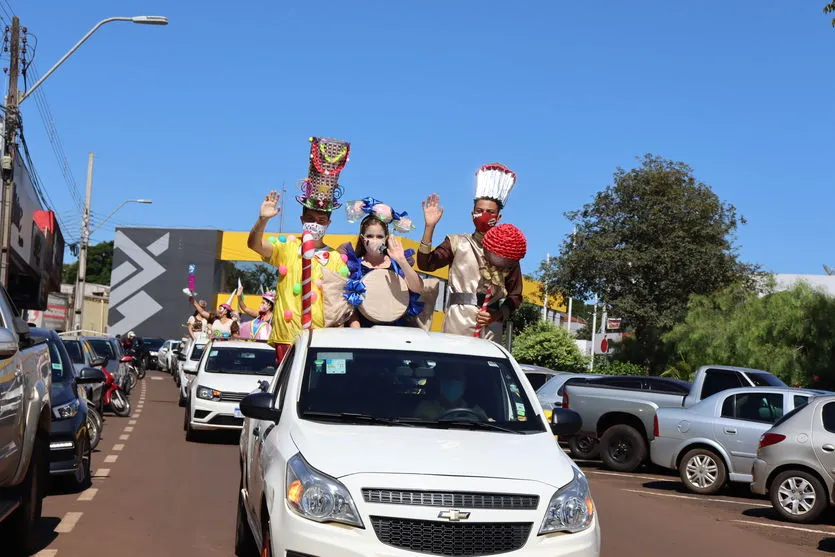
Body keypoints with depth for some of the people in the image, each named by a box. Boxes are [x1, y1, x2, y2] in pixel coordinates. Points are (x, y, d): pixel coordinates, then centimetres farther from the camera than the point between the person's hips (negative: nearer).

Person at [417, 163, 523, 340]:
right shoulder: (457, 243, 10)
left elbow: (515, 295, 11)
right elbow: (425, 264, -4)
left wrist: (498, 315, -7)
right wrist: (430, 226, -11)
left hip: (490, 330, 0)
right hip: (456, 326, 0)